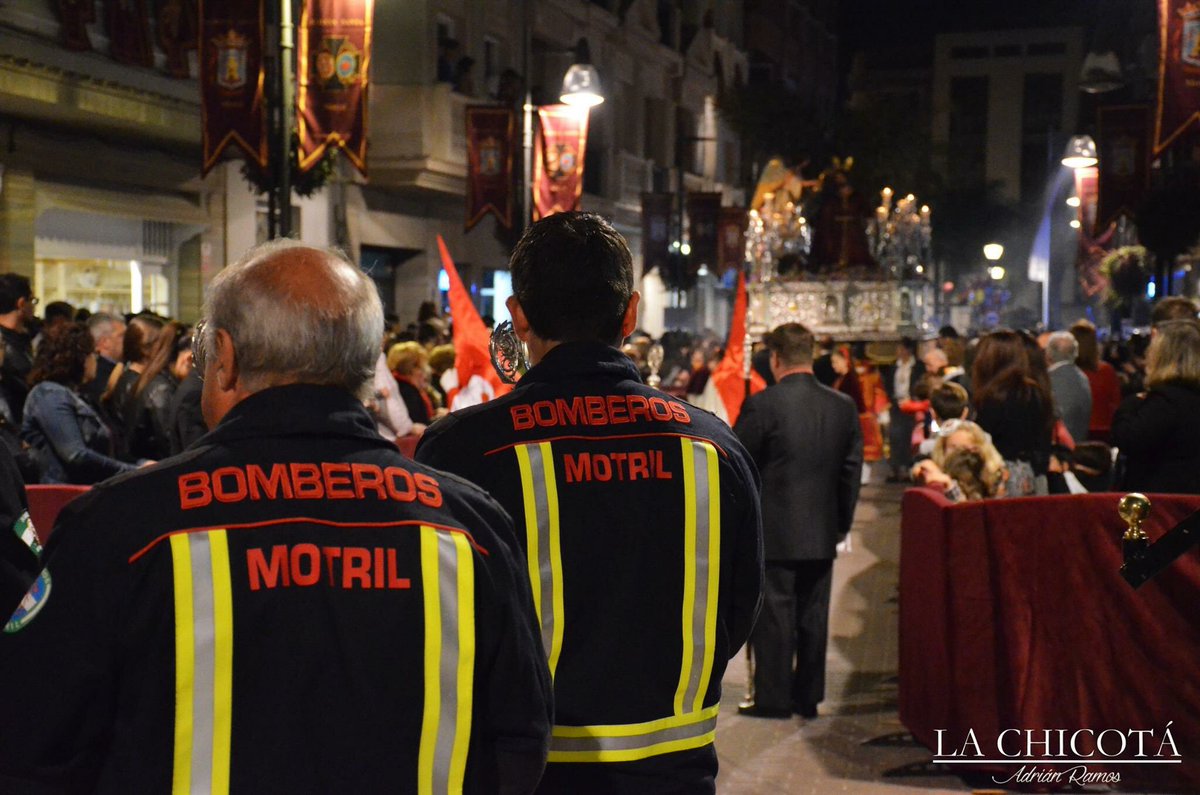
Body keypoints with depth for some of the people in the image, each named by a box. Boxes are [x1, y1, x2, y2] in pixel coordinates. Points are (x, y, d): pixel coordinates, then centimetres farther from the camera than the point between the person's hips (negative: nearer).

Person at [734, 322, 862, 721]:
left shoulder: (762, 405, -14)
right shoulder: (843, 406, 2)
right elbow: (851, 471, 8)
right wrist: (841, 523, 16)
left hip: (773, 533, -5)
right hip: (822, 534, 5)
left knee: (774, 615, 4)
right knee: (813, 615, 12)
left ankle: (773, 698, 9)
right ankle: (808, 696, 19)